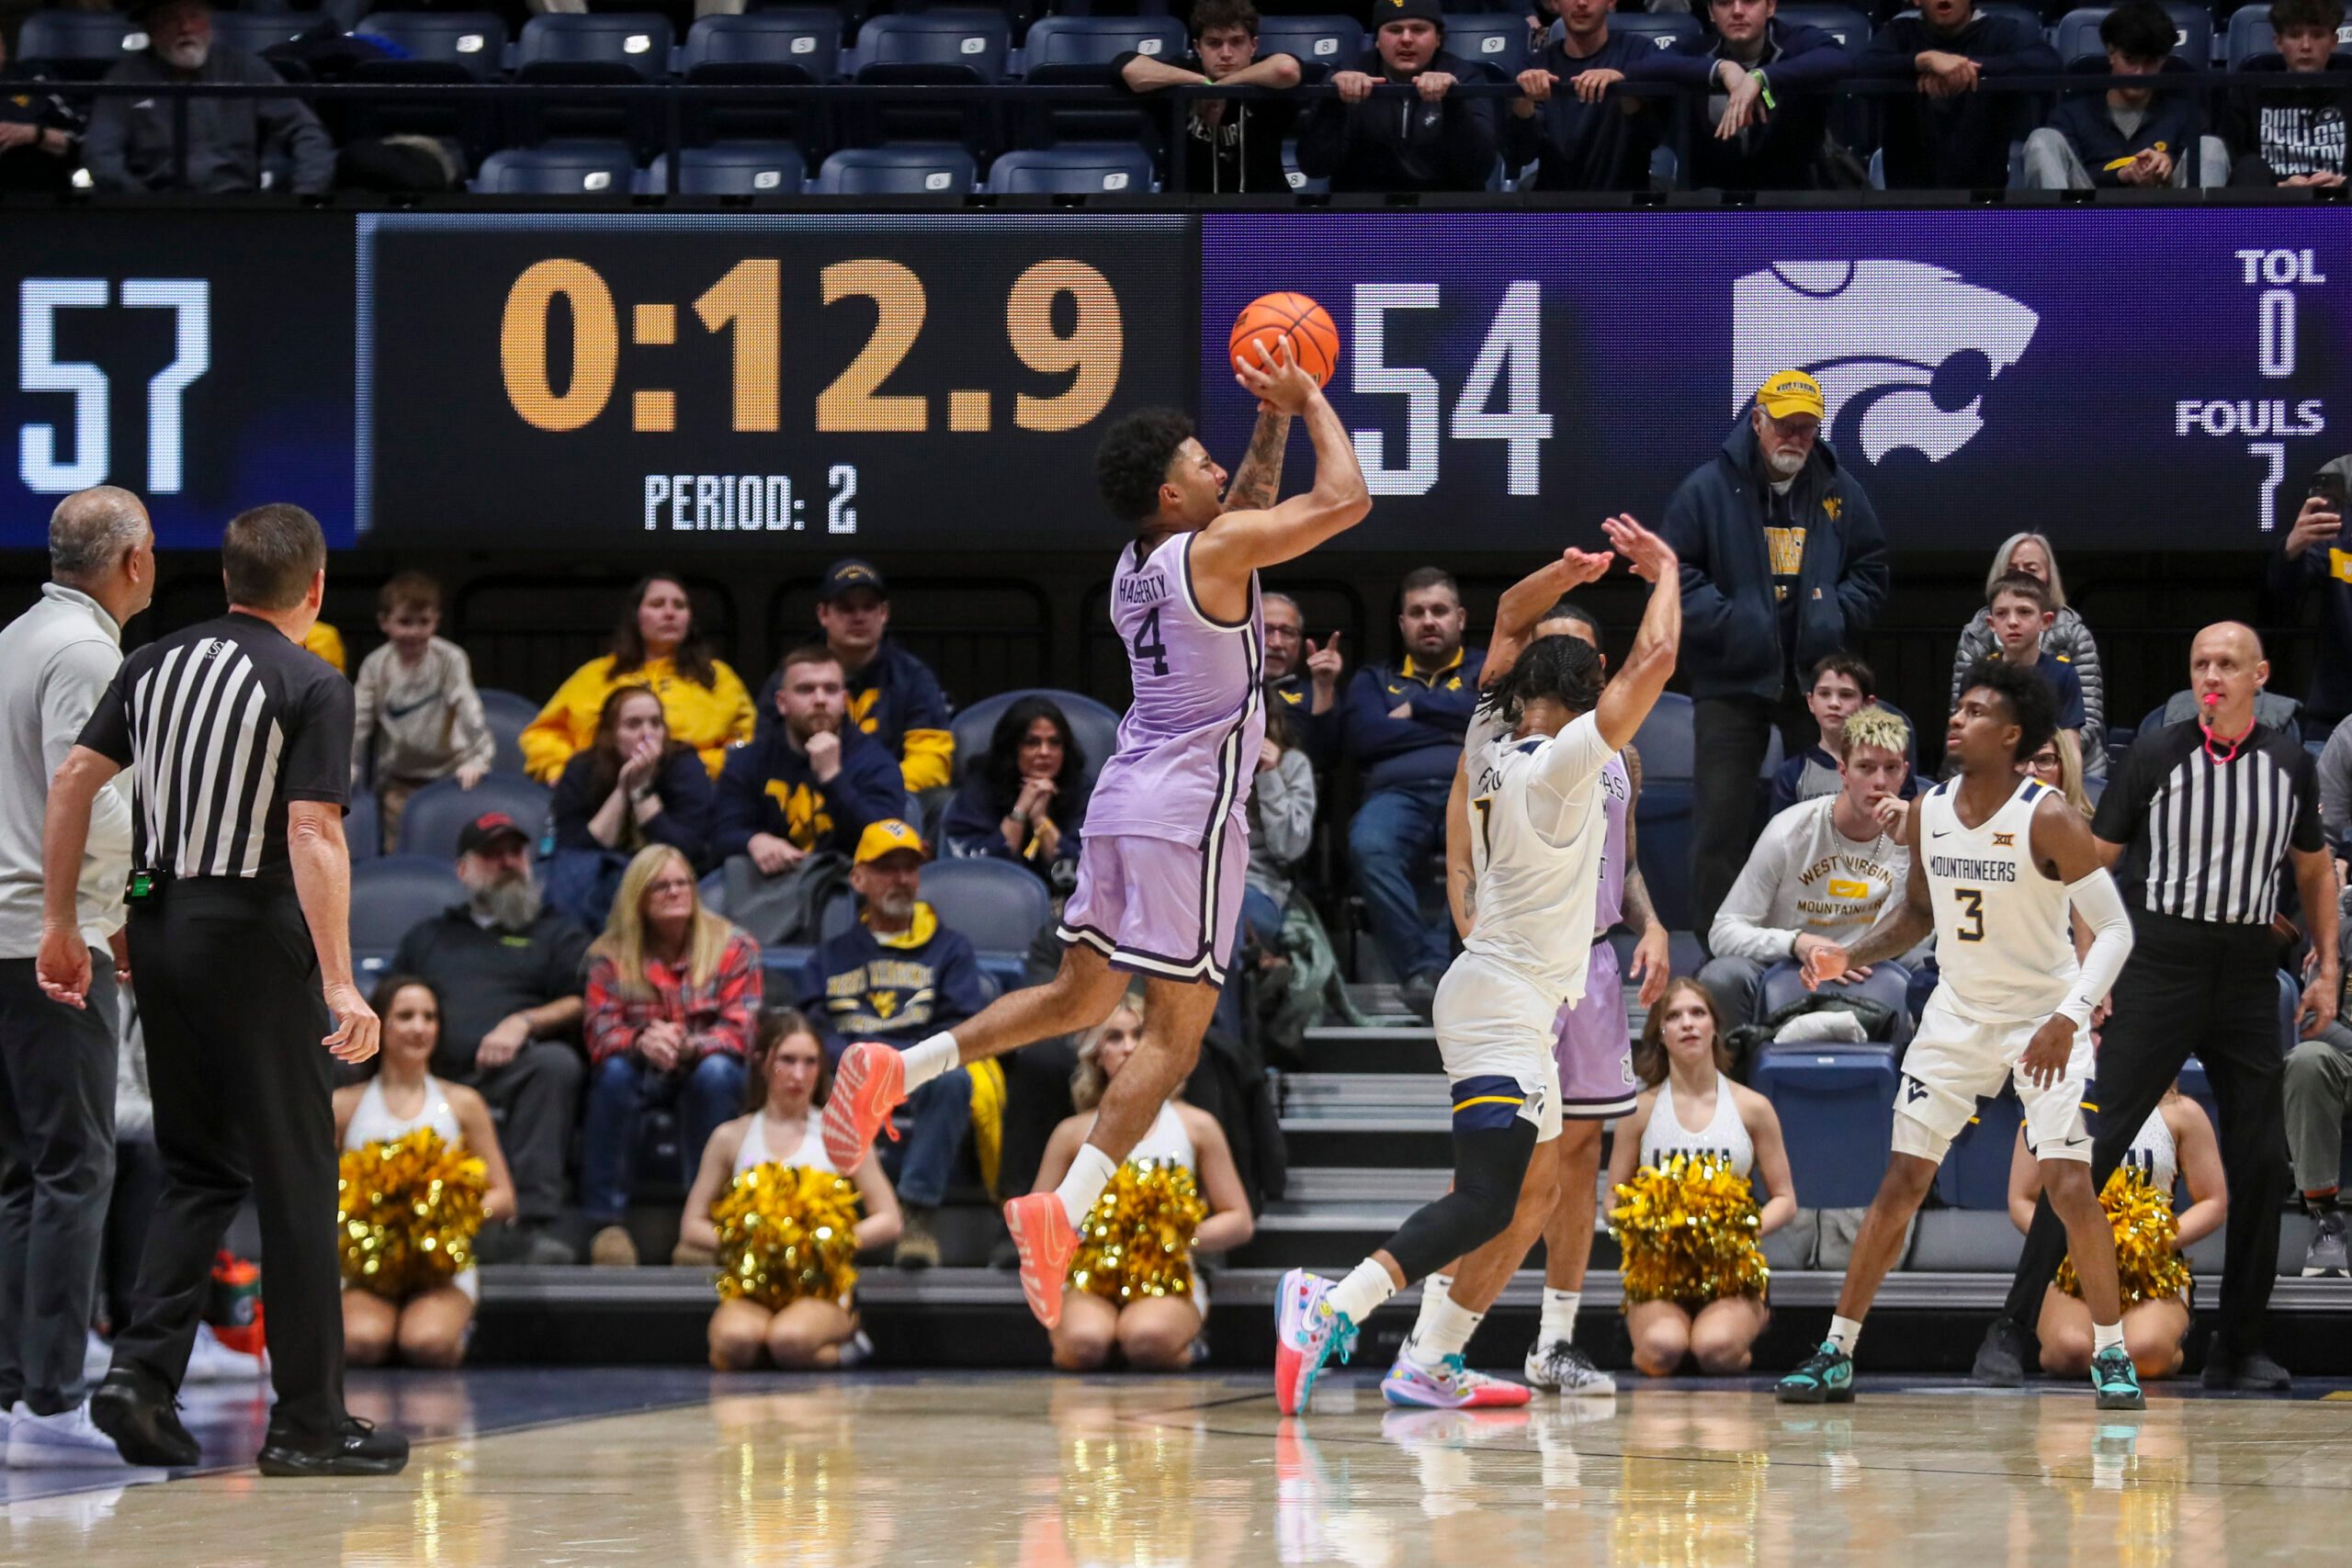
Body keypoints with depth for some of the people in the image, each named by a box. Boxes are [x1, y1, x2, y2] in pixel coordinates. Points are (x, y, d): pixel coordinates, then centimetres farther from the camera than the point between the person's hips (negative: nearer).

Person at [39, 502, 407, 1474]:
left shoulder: (158, 662, 8)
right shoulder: (311, 688, -9)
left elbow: (73, 783, 7)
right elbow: (312, 836, -18)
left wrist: (60, 922, 13)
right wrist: (339, 985, -20)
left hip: (160, 927, 6)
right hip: (254, 936, -6)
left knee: (201, 1170, 16)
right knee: (296, 1176, 2)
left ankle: (143, 1368, 0)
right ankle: (308, 1422, 5)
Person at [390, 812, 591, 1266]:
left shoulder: (556, 932, 28)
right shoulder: (429, 935, 36)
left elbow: (584, 1004, 11)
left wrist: (524, 1022, -8)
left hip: (507, 1072, -1)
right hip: (429, 1073, 1)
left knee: (556, 1062, -39)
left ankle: (535, 1224, -48)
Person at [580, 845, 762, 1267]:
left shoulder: (733, 948, -4)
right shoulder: (610, 955, -1)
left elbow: (741, 1030, -14)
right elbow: (600, 1033, -12)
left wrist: (688, 1046, -35)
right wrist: (641, 1041, -37)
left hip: (704, 1070, 0)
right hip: (642, 1077, 0)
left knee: (716, 1072, -35)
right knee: (616, 1071, -34)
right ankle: (606, 1220, -33)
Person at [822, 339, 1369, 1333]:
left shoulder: (1138, 566, 13)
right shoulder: (1216, 552, -11)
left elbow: (1246, 510, 32)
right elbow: (1345, 498, -11)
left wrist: (1274, 421, 26)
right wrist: (1311, 403, 3)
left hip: (1124, 796, 8)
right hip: (1191, 806, -8)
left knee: (1079, 996, 20)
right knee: (1176, 1030, -7)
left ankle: (903, 1070, 4)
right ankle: (1065, 1211, -21)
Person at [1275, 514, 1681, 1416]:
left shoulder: (1491, 745, 7)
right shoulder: (1560, 761, -14)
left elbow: (1509, 618, 21)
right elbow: (1655, 659, -18)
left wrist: (1566, 575, 4)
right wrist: (1666, 573, -3)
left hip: (1494, 994, 10)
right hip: (1507, 1006, -10)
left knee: (1537, 1189, 16)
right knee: (1487, 1201, -18)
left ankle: (1432, 1361, 14)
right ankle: (1335, 1306, -31)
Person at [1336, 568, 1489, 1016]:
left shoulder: (1488, 668, 29)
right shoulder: (1374, 680, 32)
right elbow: (1361, 735, 9)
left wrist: (1417, 709, 9)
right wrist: (1455, 730, 7)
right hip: (1397, 791, 1)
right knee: (1369, 847, -38)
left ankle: (1436, 962, -43)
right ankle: (1419, 970, -40)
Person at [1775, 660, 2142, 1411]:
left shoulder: (2048, 819, -19)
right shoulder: (1927, 813, -3)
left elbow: (2115, 927, -18)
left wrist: (2069, 1017, -30)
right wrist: (1851, 956, -4)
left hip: (2043, 1018, -4)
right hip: (1957, 1015, 4)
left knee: (2069, 1188, -13)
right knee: (1900, 1184, 1)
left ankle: (2111, 1355, 3)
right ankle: (1835, 1355, 7)